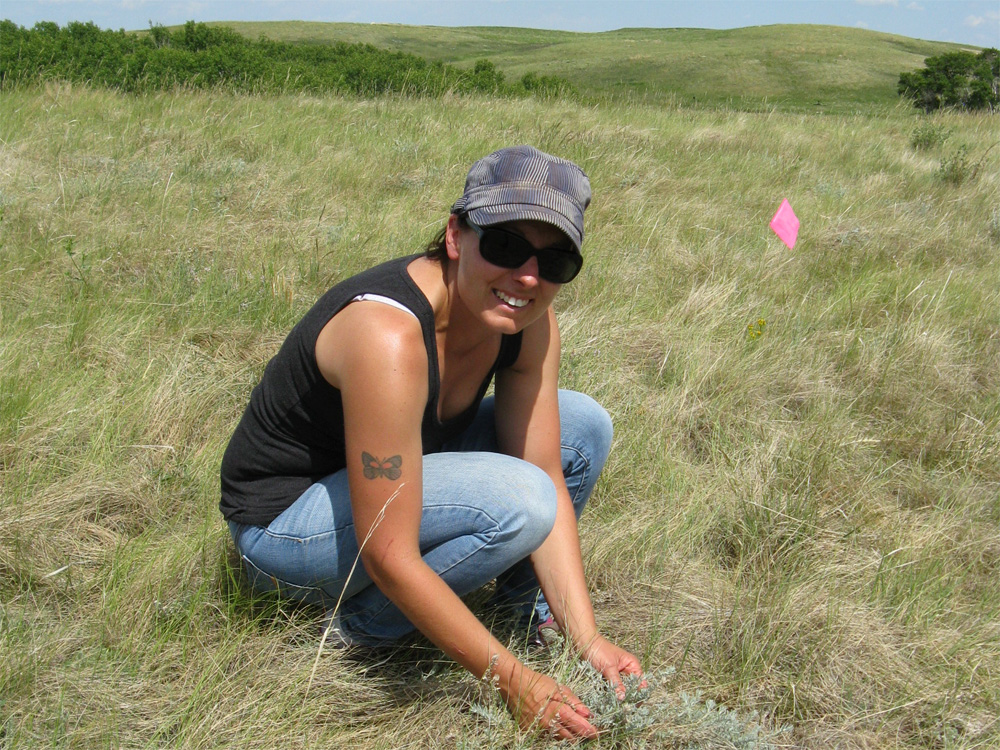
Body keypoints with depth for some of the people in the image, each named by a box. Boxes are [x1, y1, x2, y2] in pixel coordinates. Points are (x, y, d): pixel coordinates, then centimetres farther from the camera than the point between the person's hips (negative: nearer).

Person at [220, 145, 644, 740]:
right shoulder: (388, 333, -36)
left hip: (396, 471, 7)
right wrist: (515, 682, -27)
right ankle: (363, 622, -5)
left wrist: (588, 640, -15)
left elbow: (548, 479, -8)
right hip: (282, 517, -7)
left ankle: (523, 598, 13)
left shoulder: (529, 322, -12)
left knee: (584, 427, -5)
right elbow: (389, 556, -33)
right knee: (515, 502, -29)